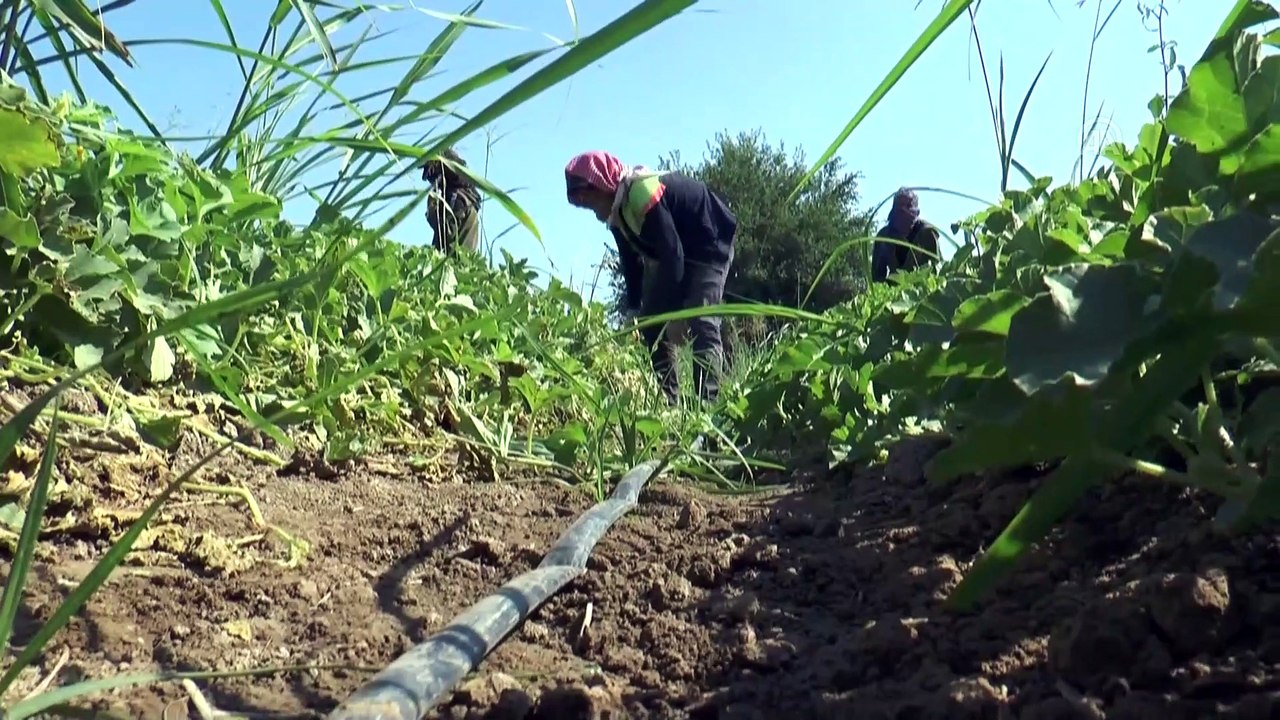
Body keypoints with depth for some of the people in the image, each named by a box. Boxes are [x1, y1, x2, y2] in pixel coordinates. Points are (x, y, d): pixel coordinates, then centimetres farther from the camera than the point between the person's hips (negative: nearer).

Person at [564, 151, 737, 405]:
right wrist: (634, 307, -1)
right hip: (670, 253, 10)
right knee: (651, 323, 3)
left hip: (709, 246, -10)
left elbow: (672, 252, -33)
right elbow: (630, 258, 4)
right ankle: (667, 400, 4)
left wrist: (671, 309, -28)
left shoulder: (644, 195, -33)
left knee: (702, 323, -21)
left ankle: (707, 402, -24)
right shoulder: (617, 208, -4)